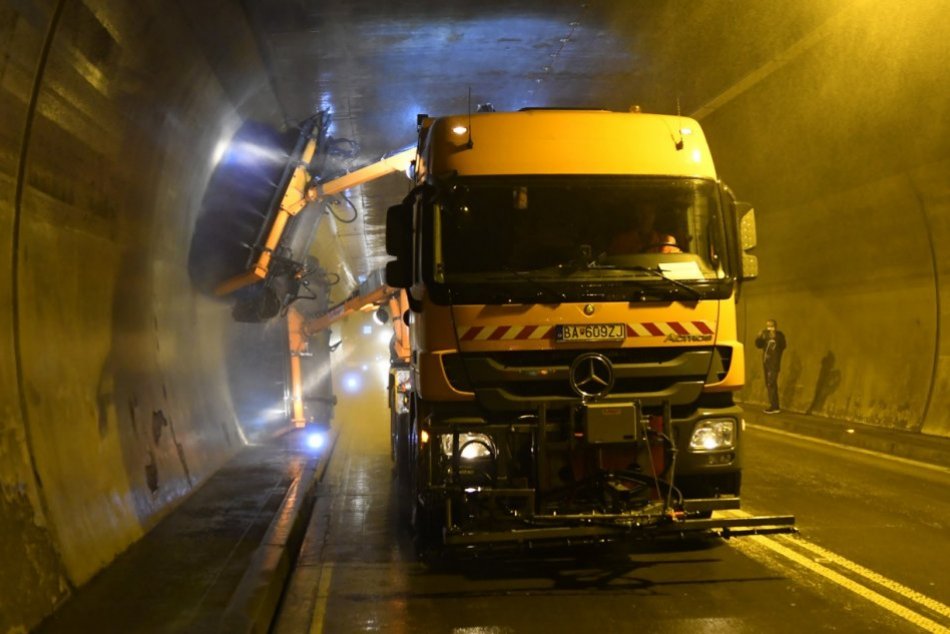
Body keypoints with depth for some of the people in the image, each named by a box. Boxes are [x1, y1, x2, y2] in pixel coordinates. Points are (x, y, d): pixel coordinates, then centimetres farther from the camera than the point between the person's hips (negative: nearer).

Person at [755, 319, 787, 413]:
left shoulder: (779, 335, -6)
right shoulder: (765, 334, 9)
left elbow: (783, 346, -20)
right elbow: (759, 345, 9)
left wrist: (775, 338, -30)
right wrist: (759, 337, -9)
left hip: (774, 363, -7)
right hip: (766, 362, 7)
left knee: (771, 384, -13)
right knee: (769, 384, 9)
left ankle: (774, 407, -12)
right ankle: (774, 406, 16)